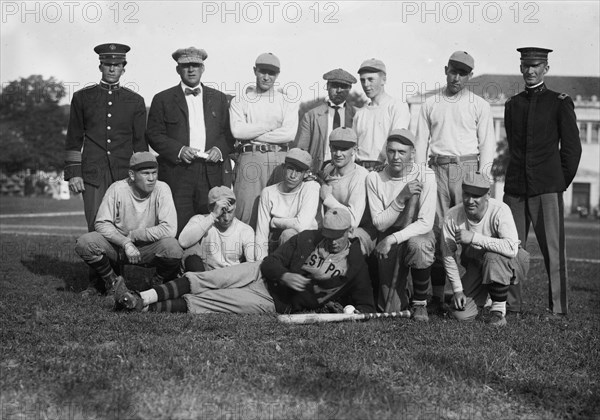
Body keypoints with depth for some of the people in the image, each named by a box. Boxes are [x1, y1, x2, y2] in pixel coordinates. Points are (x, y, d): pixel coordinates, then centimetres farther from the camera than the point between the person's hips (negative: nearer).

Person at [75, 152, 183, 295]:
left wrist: (132, 235, -19)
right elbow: (102, 223, -9)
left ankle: (158, 282, 0)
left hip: (149, 248, -1)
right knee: (84, 243, -25)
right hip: (118, 244, 1)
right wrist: (126, 243, -23)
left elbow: (169, 229, -24)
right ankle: (110, 280, 4)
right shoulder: (117, 189, -12)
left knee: (173, 247, -33)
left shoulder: (162, 189, -14)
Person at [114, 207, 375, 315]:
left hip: (274, 304, -3)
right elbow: (270, 262, 1)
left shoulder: (355, 264, -3)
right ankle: (141, 299, -14)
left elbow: (366, 304, 3)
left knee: (207, 301, -16)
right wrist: (285, 275, -20)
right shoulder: (307, 239, 3)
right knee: (201, 280, -14)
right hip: (260, 274, 4)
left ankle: (143, 308, -18)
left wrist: (355, 312, -20)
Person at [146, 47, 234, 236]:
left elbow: (228, 132, 17)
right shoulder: (163, 99, 7)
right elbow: (153, 134, 3)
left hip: (211, 173, 2)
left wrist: (220, 149, -3)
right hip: (177, 173, -2)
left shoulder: (219, 98, 16)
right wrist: (179, 150, -11)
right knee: (179, 227, -6)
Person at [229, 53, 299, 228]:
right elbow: (237, 130, -5)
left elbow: (289, 134, -4)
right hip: (250, 159, -1)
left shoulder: (288, 104, 12)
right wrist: (269, 126, -2)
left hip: (279, 160, 1)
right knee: (246, 211, -7)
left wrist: (252, 134, -4)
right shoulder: (239, 102, 11)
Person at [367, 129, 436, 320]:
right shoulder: (374, 178, -7)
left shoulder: (425, 176, -12)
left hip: (418, 233, -1)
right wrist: (401, 198, -24)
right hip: (388, 238, 1)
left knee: (418, 245, -40)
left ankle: (420, 303, -15)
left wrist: (393, 239, -28)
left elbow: (426, 223, -19)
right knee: (392, 310, -9)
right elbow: (379, 223, -10)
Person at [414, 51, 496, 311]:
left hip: (467, 167, -2)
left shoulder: (479, 105, 9)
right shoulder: (430, 104, 15)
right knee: (436, 229, -3)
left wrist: (483, 175, -6)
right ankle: (437, 294, -2)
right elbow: (421, 141, 13)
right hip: (437, 168, 2)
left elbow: (487, 143, 5)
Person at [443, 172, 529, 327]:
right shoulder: (452, 216, -16)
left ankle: (499, 310, -16)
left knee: (493, 257, -39)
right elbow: (448, 256, -6)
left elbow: (511, 248, -41)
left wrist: (474, 237, -39)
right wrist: (457, 289, -10)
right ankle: (484, 295, 23)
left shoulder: (500, 210, -27)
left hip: (508, 263, -3)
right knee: (461, 314, -13)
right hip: (475, 264, 3)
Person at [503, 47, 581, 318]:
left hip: (547, 188, -4)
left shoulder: (560, 103, 3)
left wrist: (562, 181, 4)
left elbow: (572, 147, 5)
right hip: (515, 188, 4)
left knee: (553, 249, -3)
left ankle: (558, 309, 2)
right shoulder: (512, 105, 15)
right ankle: (511, 304, 10)